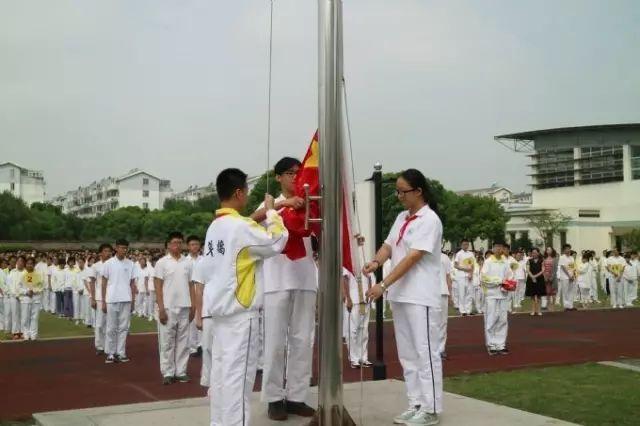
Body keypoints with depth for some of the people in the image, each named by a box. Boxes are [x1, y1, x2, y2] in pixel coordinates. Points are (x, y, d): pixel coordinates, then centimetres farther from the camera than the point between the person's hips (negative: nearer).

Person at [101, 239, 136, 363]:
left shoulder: (130, 264, 6)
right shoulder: (108, 263, 0)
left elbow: (132, 283, 9)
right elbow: (104, 283, 3)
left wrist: (133, 300, 4)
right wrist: (103, 301, 0)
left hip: (126, 300, 2)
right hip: (112, 300, -2)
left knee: (123, 327, 5)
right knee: (111, 328, 4)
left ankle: (121, 353, 11)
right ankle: (110, 353, 11)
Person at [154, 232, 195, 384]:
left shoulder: (188, 262, 7)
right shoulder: (162, 263, -1)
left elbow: (191, 286, 10)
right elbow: (158, 287, -3)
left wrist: (193, 306, 4)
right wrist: (161, 308, -10)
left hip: (184, 307, 3)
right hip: (168, 307, -3)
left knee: (183, 341, 6)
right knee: (167, 342, 1)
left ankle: (181, 371, 13)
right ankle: (167, 373, 8)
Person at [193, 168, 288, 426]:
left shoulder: (215, 227, 12)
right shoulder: (241, 226, -15)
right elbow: (277, 242, -14)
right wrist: (271, 212, -2)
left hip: (219, 307, 9)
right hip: (240, 310, -9)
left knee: (221, 368, 12)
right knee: (238, 372, -6)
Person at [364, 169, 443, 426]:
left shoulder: (429, 220, -12)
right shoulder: (402, 217, 14)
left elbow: (412, 258, -19)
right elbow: (389, 246, 10)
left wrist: (384, 285, -24)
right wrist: (376, 262, -13)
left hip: (421, 298, -8)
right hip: (400, 296, 8)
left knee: (425, 354, -2)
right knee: (407, 355, 12)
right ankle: (416, 405, 21)